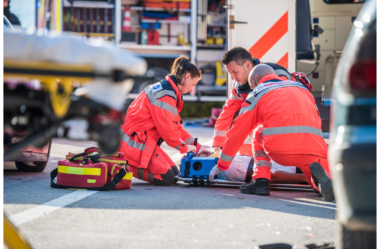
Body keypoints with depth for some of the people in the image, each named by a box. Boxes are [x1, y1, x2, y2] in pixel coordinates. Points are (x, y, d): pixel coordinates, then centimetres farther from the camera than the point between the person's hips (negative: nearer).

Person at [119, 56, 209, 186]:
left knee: (175, 173, 7)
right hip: (135, 141, -11)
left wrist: (196, 146, 14)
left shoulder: (164, 89, 15)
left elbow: (175, 126, 19)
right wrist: (184, 147, -5)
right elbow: (167, 128, -20)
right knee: (167, 178, -16)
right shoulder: (165, 95, -19)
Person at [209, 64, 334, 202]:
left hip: (280, 150, -1)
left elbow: (237, 133, 24)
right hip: (314, 148, 1)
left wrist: (221, 165, 35)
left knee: (259, 133, 30)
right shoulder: (302, 87, 31)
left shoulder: (257, 94, 21)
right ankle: (319, 173, -14)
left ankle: (261, 180, 12)